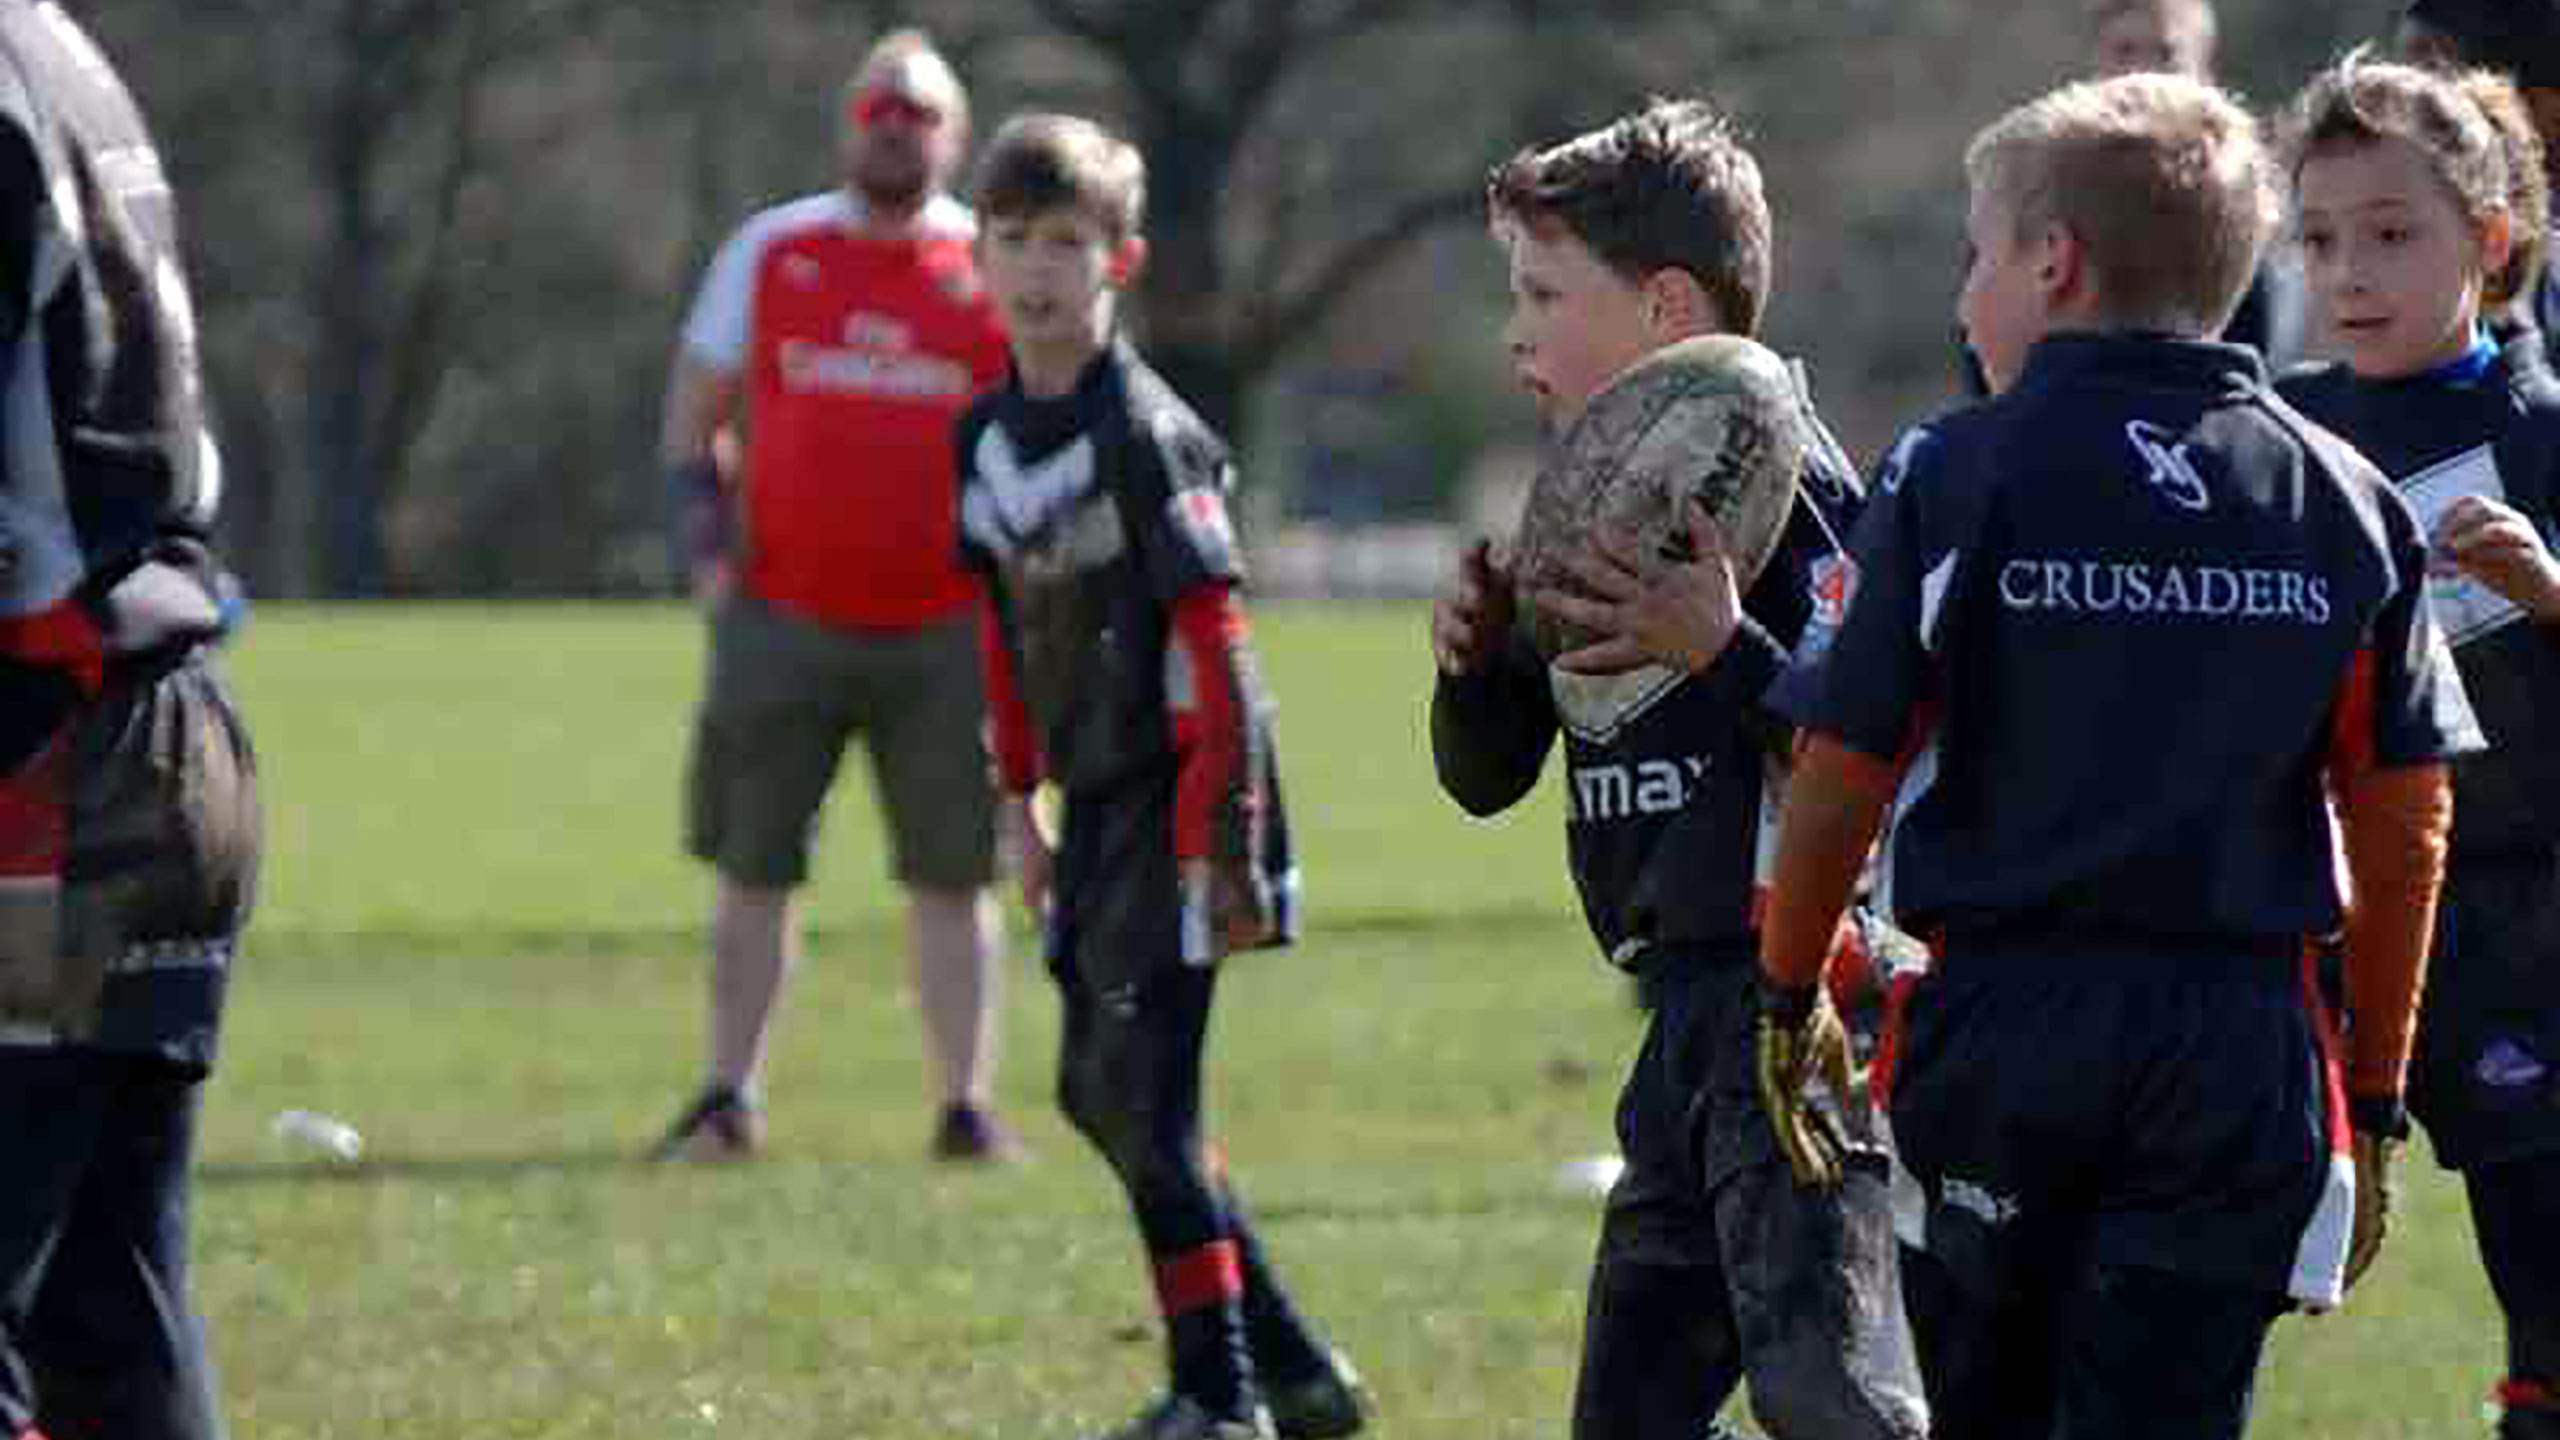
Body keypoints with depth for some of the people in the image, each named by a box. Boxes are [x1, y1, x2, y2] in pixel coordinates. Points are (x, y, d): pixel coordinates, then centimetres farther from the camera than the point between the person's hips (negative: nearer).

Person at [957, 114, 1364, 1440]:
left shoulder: (1144, 435, -17)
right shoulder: (988, 438, 7)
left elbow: (1215, 648, -18)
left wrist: (1218, 842, -19)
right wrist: (1020, 802, 17)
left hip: (1176, 798, -9)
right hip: (1095, 800, 9)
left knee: (1141, 1089, -9)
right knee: (1100, 1093, 11)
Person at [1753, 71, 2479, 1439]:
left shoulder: (1955, 477, -3)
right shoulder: (2346, 504, 5)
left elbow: (1844, 776, -4)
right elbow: (2407, 823, 5)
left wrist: (1789, 995, 12)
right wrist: (2376, 1097, 13)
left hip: (1999, 1018, -1)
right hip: (2240, 1043, 1)